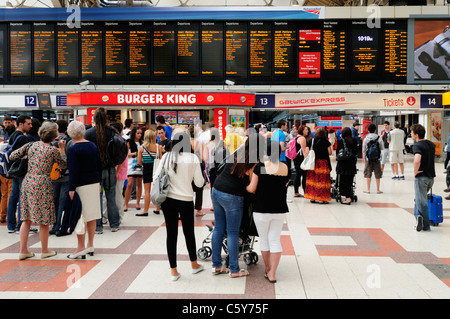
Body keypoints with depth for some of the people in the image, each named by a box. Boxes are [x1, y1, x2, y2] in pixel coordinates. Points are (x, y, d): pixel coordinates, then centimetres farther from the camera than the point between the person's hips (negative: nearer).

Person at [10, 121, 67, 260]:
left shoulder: (31, 145, 4)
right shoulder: (53, 150, -7)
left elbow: (12, 156, 8)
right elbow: (63, 165, 8)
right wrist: (62, 148, 13)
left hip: (27, 182, 5)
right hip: (42, 185, -5)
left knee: (26, 219, 12)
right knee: (44, 220, 7)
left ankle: (23, 250, 16)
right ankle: (45, 251, 18)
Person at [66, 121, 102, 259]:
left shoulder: (73, 150, -11)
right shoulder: (93, 146, 9)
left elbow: (73, 171, -16)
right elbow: (99, 166, 13)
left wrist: (71, 189, -14)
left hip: (81, 185, -7)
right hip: (94, 183, 7)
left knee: (79, 215, -2)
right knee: (91, 214, 12)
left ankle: (81, 248, 0)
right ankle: (90, 246, 21)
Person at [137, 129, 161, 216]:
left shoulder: (141, 147, -5)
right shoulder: (158, 146, -2)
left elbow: (139, 161, -5)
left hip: (146, 169, -2)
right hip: (156, 168, 2)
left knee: (147, 191, 1)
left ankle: (145, 210, 1)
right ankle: (157, 209, 18)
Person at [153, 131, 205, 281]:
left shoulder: (167, 156, -3)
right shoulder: (193, 158, -8)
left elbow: (156, 177, 1)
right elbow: (199, 183, -5)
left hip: (168, 200, 1)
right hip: (186, 200, -1)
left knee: (171, 234, 7)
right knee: (189, 232, 16)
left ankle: (173, 271, 14)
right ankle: (194, 265, 34)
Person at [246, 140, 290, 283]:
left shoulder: (260, 167, -11)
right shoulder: (286, 168, 0)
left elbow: (252, 189, -8)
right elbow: (284, 187, 9)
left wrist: (246, 187, 14)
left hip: (262, 209, -3)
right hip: (280, 210, 3)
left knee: (264, 240, 14)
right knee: (275, 240, 10)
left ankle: (268, 270, 26)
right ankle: (272, 274, 7)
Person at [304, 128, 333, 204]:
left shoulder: (311, 141, 4)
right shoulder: (326, 142, -3)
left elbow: (307, 152, 1)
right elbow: (330, 153, 1)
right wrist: (331, 147, 18)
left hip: (312, 163, 3)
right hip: (323, 162, -3)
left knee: (312, 179, 8)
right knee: (322, 180, 1)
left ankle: (312, 198, 11)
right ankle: (322, 198, 1)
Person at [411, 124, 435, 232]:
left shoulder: (417, 145, -17)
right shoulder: (431, 144, 9)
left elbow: (417, 160, -34)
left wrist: (415, 172, -19)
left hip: (421, 177, -8)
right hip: (431, 176, 8)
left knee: (421, 201, 0)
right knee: (418, 198, 21)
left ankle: (426, 226, 2)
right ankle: (419, 217, 15)